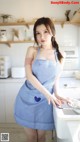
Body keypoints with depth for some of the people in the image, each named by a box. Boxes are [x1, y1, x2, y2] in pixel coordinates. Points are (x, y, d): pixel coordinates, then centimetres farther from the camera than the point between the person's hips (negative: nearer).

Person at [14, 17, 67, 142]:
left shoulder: (60, 56, 2)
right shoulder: (32, 50, -3)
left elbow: (56, 79, 9)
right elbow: (29, 75, -13)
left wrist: (56, 95, -8)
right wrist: (47, 94, -20)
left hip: (45, 101, 1)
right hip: (27, 98, -1)